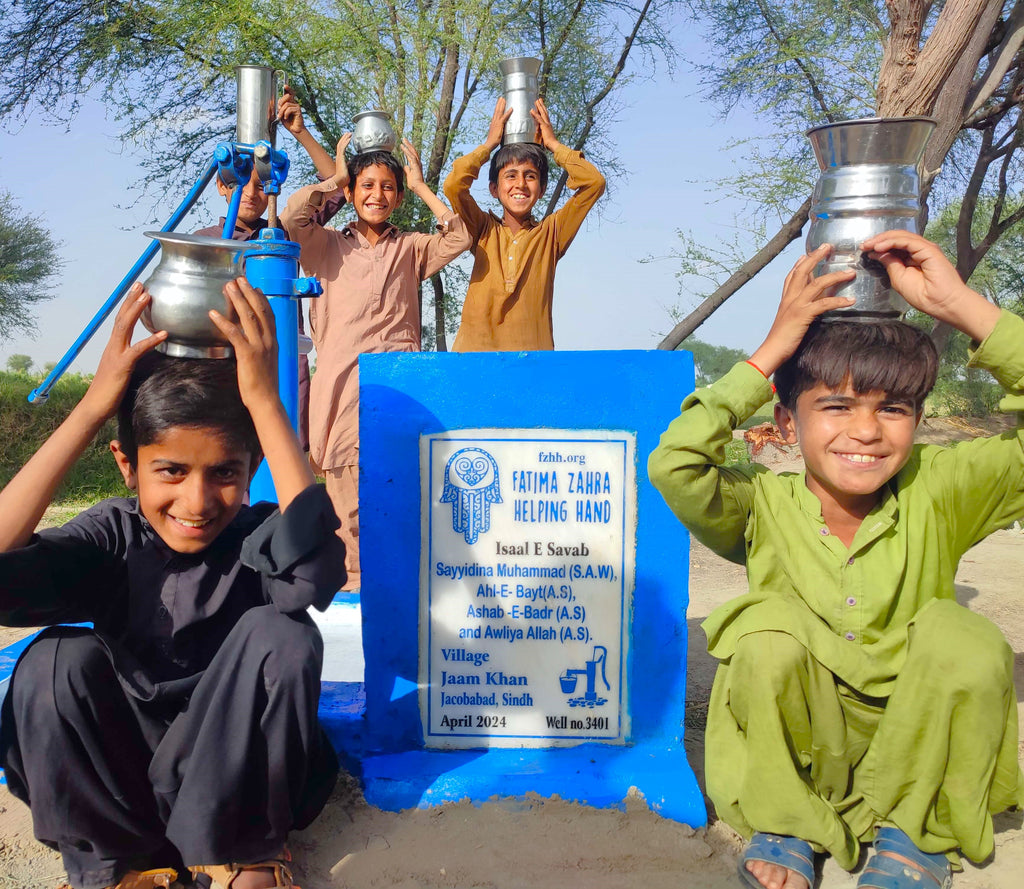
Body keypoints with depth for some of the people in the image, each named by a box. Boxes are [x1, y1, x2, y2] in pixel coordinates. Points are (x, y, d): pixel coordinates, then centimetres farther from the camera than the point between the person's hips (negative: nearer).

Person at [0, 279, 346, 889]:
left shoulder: (260, 537, -16)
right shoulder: (115, 536, -11)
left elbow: (318, 571, -42)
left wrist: (265, 401, -38)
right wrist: (93, 407, -31)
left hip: (238, 771, -1)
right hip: (117, 778, 2)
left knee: (278, 634, -29)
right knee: (60, 659, -25)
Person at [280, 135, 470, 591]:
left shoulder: (410, 248, 19)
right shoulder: (328, 246, 17)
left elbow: (459, 238, 4)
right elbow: (292, 217, -1)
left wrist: (421, 186, 10)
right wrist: (333, 180, 11)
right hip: (342, 380, 0)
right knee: (348, 494, -4)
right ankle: (354, 583, 4)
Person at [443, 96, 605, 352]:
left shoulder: (550, 233, 12)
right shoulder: (484, 230, 14)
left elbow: (594, 183, 4)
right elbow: (453, 185, 0)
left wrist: (553, 144, 15)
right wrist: (489, 144, 13)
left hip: (534, 348, 0)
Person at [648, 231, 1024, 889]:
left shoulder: (937, 493, -9)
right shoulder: (765, 506, -12)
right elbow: (672, 467, -30)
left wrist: (960, 304, -26)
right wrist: (772, 351, -26)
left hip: (914, 748, 2)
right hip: (796, 746, -1)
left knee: (958, 637, -27)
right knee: (769, 625, -30)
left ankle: (913, 832, -4)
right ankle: (791, 826, -7)